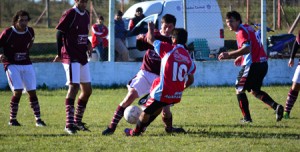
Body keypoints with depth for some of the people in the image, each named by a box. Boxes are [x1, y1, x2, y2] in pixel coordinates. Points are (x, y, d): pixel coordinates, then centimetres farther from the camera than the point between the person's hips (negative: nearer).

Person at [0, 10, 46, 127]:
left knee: (32, 92, 2)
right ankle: (12, 119, -1)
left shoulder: (30, 31, 2)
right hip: (12, 65, -4)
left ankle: (38, 119, 9)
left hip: (26, 64, 4)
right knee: (18, 92, -15)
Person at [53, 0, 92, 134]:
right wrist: (60, 54, -9)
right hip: (71, 57, -9)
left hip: (83, 57, 9)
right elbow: (59, 33, -9)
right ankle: (69, 124, -18)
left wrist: (88, 43, 5)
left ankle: (77, 121, 21)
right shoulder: (69, 15, -12)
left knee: (87, 90, 10)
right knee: (73, 86, -17)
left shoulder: (86, 15, 12)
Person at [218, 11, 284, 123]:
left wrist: (229, 55, -28)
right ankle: (276, 106, 3)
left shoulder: (241, 32, -13)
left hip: (253, 64, -9)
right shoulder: (248, 28, 17)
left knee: (239, 89, 4)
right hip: (263, 63, 9)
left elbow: (247, 48, -27)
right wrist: (241, 57, 26)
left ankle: (247, 118, 3)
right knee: (254, 90, 21)